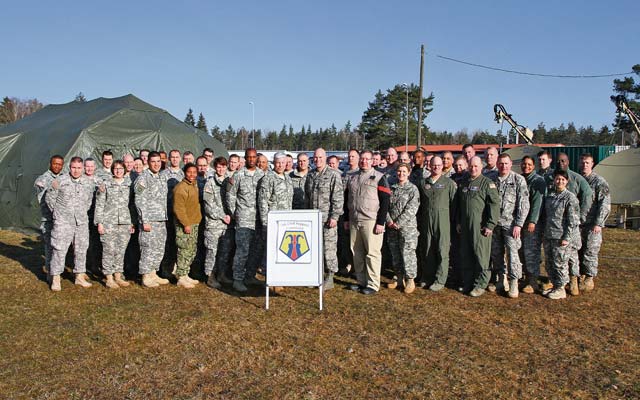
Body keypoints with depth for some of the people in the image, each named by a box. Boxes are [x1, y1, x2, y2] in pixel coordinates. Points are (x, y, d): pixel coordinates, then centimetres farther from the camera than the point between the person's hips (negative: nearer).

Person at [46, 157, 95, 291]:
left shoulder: (88, 183, 7)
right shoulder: (60, 181, -6)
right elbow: (49, 198, 1)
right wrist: (57, 212, 5)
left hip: (82, 223, 4)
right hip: (63, 223, -4)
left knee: (81, 249, 10)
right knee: (59, 249, -3)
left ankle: (80, 277, 22)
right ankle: (55, 279, 6)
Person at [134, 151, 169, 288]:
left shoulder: (162, 178, 15)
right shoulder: (143, 178, -9)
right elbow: (140, 202, -13)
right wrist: (145, 221, -17)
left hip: (161, 220, 8)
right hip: (149, 220, -8)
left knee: (159, 249, 11)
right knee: (148, 248, -3)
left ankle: (153, 274, 22)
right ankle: (146, 276, 7)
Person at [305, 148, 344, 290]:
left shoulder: (333, 174, -6)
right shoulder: (310, 175, 14)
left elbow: (338, 197, -12)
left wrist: (334, 216, -17)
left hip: (327, 219, -6)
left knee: (329, 248, -3)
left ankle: (329, 278, 7)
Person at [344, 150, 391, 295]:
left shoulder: (379, 177, -2)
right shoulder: (352, 178, 16)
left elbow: (385, 201, -7)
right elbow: (346, 200, 21)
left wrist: (381, 222, -13)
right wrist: (346, 219, 15)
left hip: (371, 221, -6)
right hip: (354, 221, 6)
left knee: (372, 253, -5)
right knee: (357, 253, 10)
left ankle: (373, 284, 3)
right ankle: (361, 281, 21)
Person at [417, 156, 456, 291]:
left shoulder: (449, 183, 3)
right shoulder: (423, 183, 13)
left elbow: (454, 203, 1)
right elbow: (419, 203, 15)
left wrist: (453, 221, -5)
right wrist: (418, 221, 11)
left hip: (443, 221, -3)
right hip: (426, 221, 3)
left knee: (442, 250, -2)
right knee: (427, 250, 9)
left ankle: (440, 280, 4)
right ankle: (427, 277, 20)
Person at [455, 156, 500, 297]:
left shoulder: (487, 183, -4)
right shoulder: (463, 184, 16)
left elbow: (494, 204, -11)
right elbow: (458, 205, 24)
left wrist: (490, 225, -15)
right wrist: (458, 222, 18)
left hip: (480, 226, -6)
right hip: (465, 227, 6)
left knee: (481, 255, -2)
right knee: (465, 255, 11)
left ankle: (480, 284, 7)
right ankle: (467, 283, 21)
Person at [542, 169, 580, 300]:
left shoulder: (570, 197, -9)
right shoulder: (549, 196, 10)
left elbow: (573, 220, -12)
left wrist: (567, 237, -15)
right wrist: (545, 232, 13)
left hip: (562, 237, -7)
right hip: (549, 236, 7)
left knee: (560, 263, 0)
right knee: (549, 263, 13)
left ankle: (560, 289, 14)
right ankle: (554, 285, 28)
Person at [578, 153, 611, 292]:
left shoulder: (599, 181, -5)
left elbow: (605, 204, -10)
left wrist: (598, 223, -16)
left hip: (592, 225, -5)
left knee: (590, 252, -1)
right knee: (577, 251, 9)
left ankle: (589, 279, 9)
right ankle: (580, 276, 21)